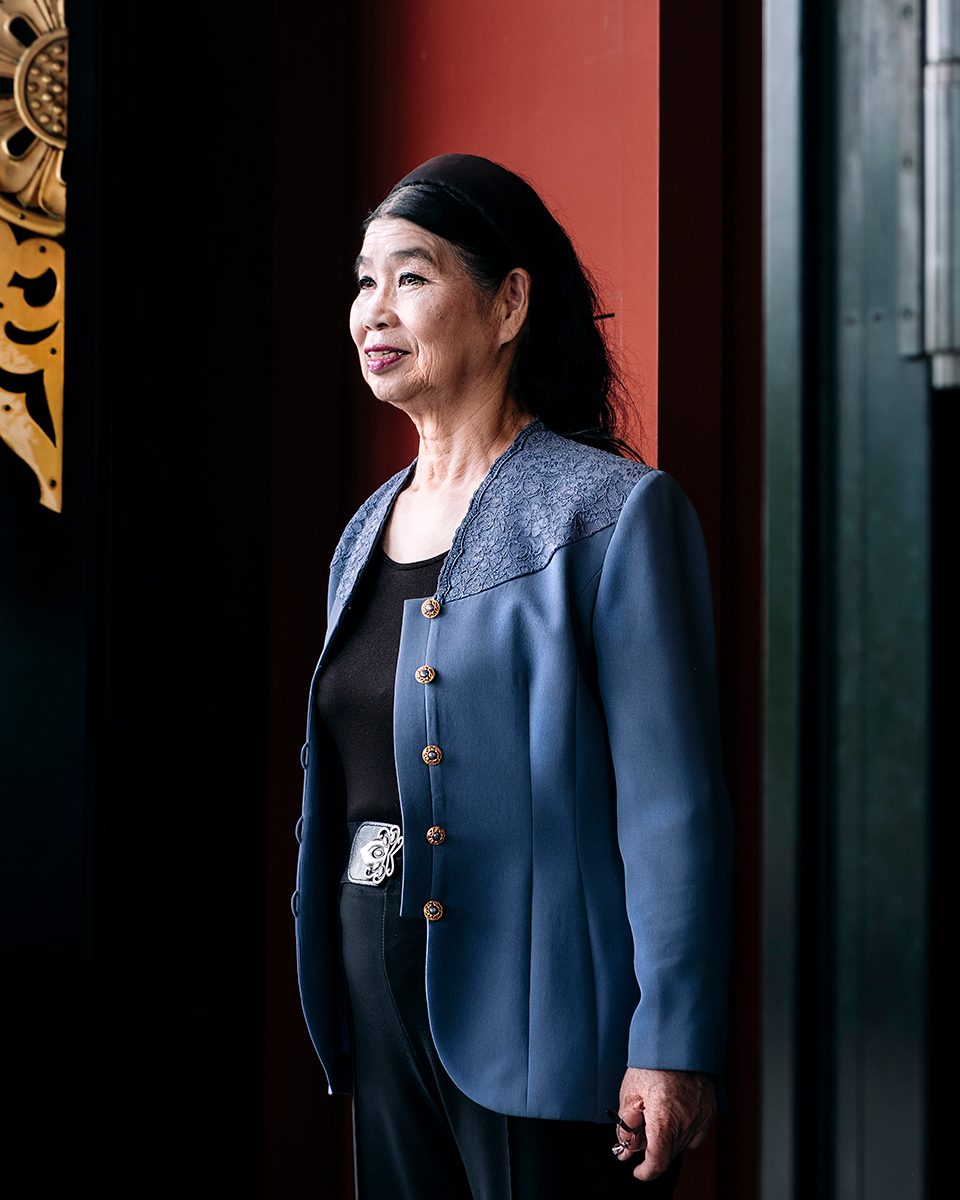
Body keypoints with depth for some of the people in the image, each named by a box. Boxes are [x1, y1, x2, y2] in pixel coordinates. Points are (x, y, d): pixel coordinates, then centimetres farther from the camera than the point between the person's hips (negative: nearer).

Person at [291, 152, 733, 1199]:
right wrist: (329, 989, 18)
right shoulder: (370, 528, 13)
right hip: (383, 1009, 7)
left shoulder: (614, 513, -11)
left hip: (540, 1033, -7)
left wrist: (673, 1047, -18)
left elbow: (674, 805, -15)